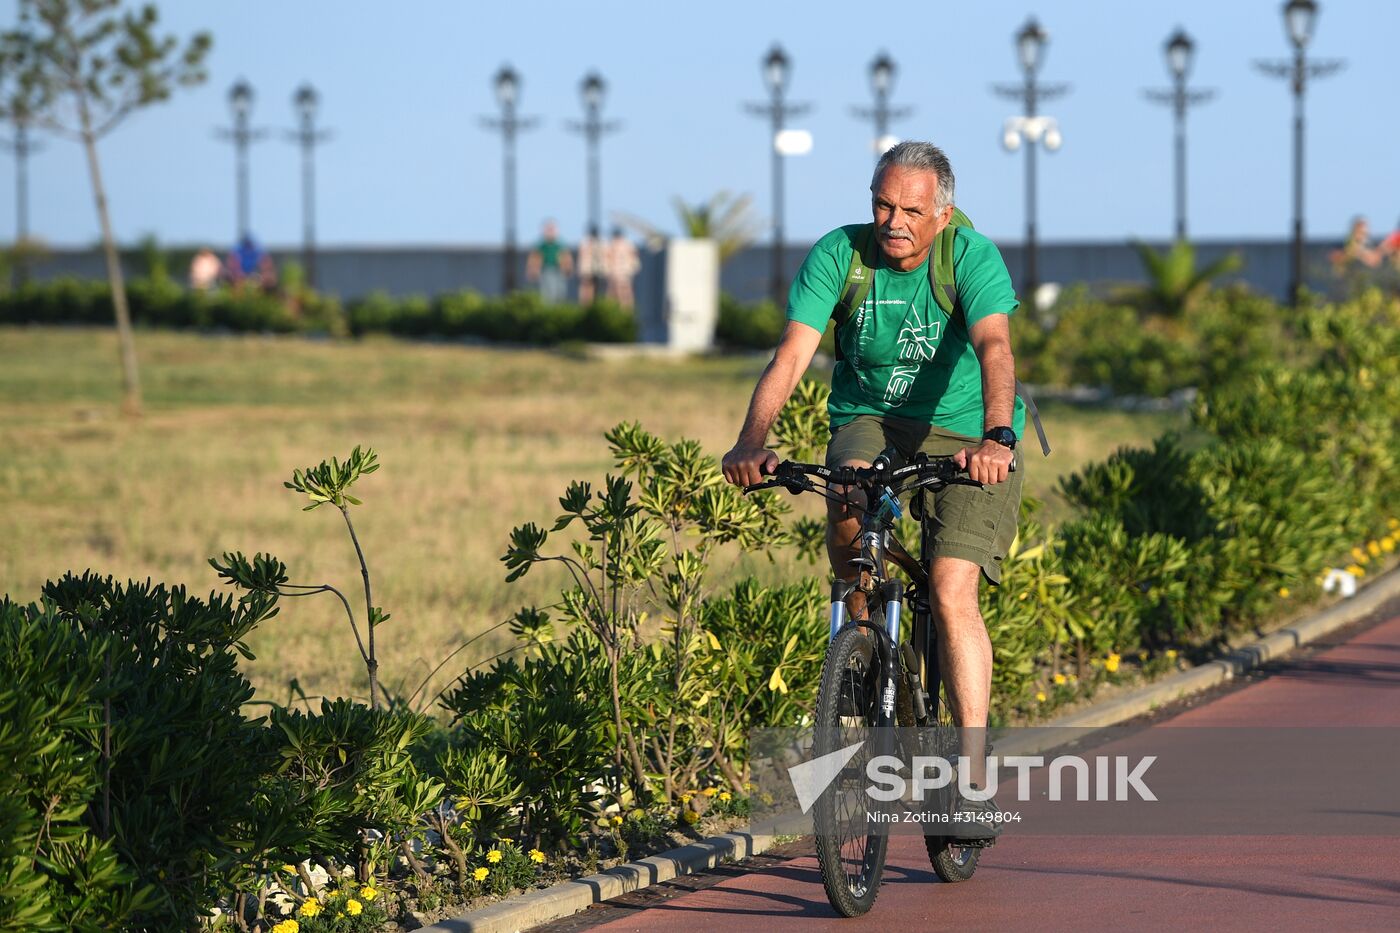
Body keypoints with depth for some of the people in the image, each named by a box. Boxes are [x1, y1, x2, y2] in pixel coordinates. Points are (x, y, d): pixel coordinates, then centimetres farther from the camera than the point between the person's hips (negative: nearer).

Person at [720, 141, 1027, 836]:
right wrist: (752, 441, -40)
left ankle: (974, 774, -16)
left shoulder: (973, 257, -19)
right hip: (870, 420, 2)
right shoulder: (839, 255, -13)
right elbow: (792, 353, -23)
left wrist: (995, 437, -54)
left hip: (966, 433, -2)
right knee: (848, 507, -34)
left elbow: (994, 347, -36)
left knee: (952, 594, -18)